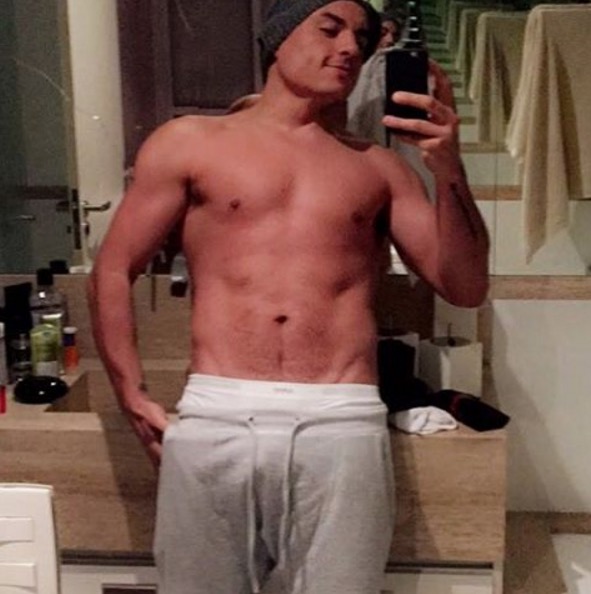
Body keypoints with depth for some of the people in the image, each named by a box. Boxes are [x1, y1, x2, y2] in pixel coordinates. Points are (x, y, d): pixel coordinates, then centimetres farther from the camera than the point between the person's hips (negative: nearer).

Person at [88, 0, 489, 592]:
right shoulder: (190, 143, 11)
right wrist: (133, 398, 2)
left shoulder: (379, 167, 17)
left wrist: (448, 169, -1)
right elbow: (111, 273, 11)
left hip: (342, 424, 1)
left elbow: (465, 287, 12)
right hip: (215, 419, -1)